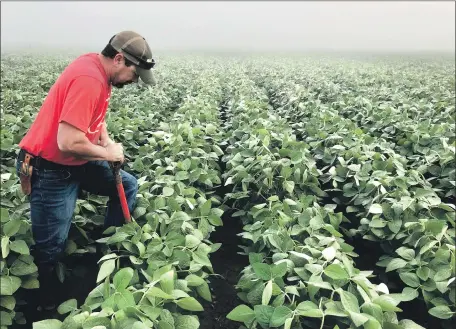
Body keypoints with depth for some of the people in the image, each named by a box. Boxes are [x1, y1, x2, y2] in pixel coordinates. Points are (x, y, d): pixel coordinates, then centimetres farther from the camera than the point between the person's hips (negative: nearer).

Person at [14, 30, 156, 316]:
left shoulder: (99, 69, 2)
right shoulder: (89, 79, -29)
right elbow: (68, 143, -34)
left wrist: (107, 141, 2)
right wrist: (108, 153, -17)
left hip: (75, 163, 9)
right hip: (49, 170, -9)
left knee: (128, 186, 15)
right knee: (50, 251, 4)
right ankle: (46, 306, 26)